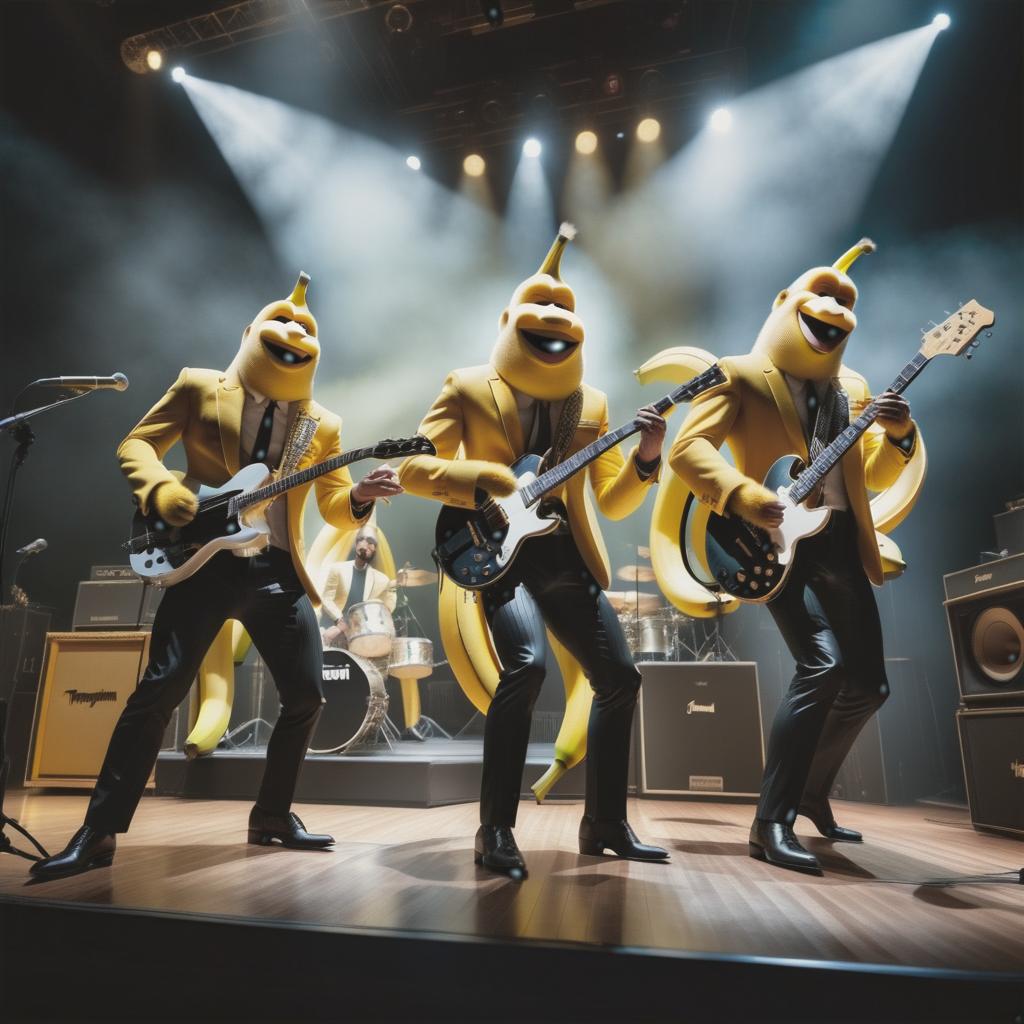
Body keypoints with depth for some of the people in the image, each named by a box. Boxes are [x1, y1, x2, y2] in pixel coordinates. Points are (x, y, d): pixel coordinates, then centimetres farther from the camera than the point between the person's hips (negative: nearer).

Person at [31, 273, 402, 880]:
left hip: (279, 571, 3)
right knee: (162, 687, -8)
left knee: (307, 694, 1)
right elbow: (135, 445, 5)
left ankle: (272, 815, 21)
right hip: (207, 560, -3)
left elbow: (335, 509, 10)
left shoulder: (323, 425, 12)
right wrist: (161, 489, -15)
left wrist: (362, 496, -12)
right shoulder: (199, 387, 8)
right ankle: (101, 830, 8)